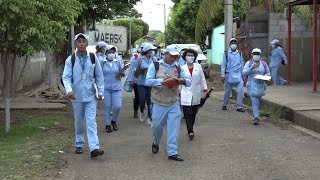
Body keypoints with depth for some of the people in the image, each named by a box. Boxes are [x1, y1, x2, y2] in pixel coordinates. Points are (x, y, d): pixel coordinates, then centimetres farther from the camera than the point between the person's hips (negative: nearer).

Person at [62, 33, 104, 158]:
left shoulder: (93, 58, -1)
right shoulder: (70, 60, -3)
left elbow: (99, 76, 6)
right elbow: (66, 77, -9)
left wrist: (100, 92, 1)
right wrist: (69, 90, -27)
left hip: (91, 96, -1)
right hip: (77, 96, 1)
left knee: (91, 122, -7)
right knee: (78, 122, 13)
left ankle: (94, 148, -13)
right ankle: (79, 145, 28)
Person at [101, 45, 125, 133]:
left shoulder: (118, 62, 7)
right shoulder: (102, 63, 1)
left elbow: (123, 74, 11)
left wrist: (122, 74, -13)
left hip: (117, 88, 1)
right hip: (105, 88, -1)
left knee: (117, 106, -5)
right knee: (107, 107, 2)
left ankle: (114, 121, 21)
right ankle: (108, 125, 16)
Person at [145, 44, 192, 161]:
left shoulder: (178, 68, 8)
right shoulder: (155, 66, -1)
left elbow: (189, 82, 1)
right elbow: (148, 81, -11)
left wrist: (183, 80, -22)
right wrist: (162, 80, -24)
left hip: (174, 104, 2)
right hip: (159, 104, -2)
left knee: (174, 128, -4)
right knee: (157, 126, 10)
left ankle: (172, 152, 0)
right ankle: (156, 143, 39)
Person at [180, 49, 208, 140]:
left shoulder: (198, 66, 5)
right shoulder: (182, 68, 0)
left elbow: (202, 79, 9)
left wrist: (205, 89, 6)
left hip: (196, 95, 2)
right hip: (186, 95, -2)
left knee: (193, 114, 8)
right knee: (188, 114, -11)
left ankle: (190, 130, 21)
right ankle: (190, 131, -12)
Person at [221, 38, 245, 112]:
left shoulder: (239, 53, 9)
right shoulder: (226, 53, 0)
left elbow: (242, 64, 15)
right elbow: (223, 65, 1)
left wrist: (243, 74, 13)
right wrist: (222, 75, -4)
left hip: (238, 74, 2)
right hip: (229, 74, -2)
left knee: (240, 90, -10)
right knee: (227, 90, 9)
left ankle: (239, 107, -3)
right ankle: (224, 105, 27)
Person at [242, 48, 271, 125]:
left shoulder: (264, 64, 6)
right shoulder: (249, 63, -2)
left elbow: (268, 73, 11)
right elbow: (244, 73, -12)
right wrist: (251, 68, -27)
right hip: (251, 85, -3)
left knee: (257, 101, 14)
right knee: (255, 101, -16)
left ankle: (255, 115, 36)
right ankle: (256, 118, -20)